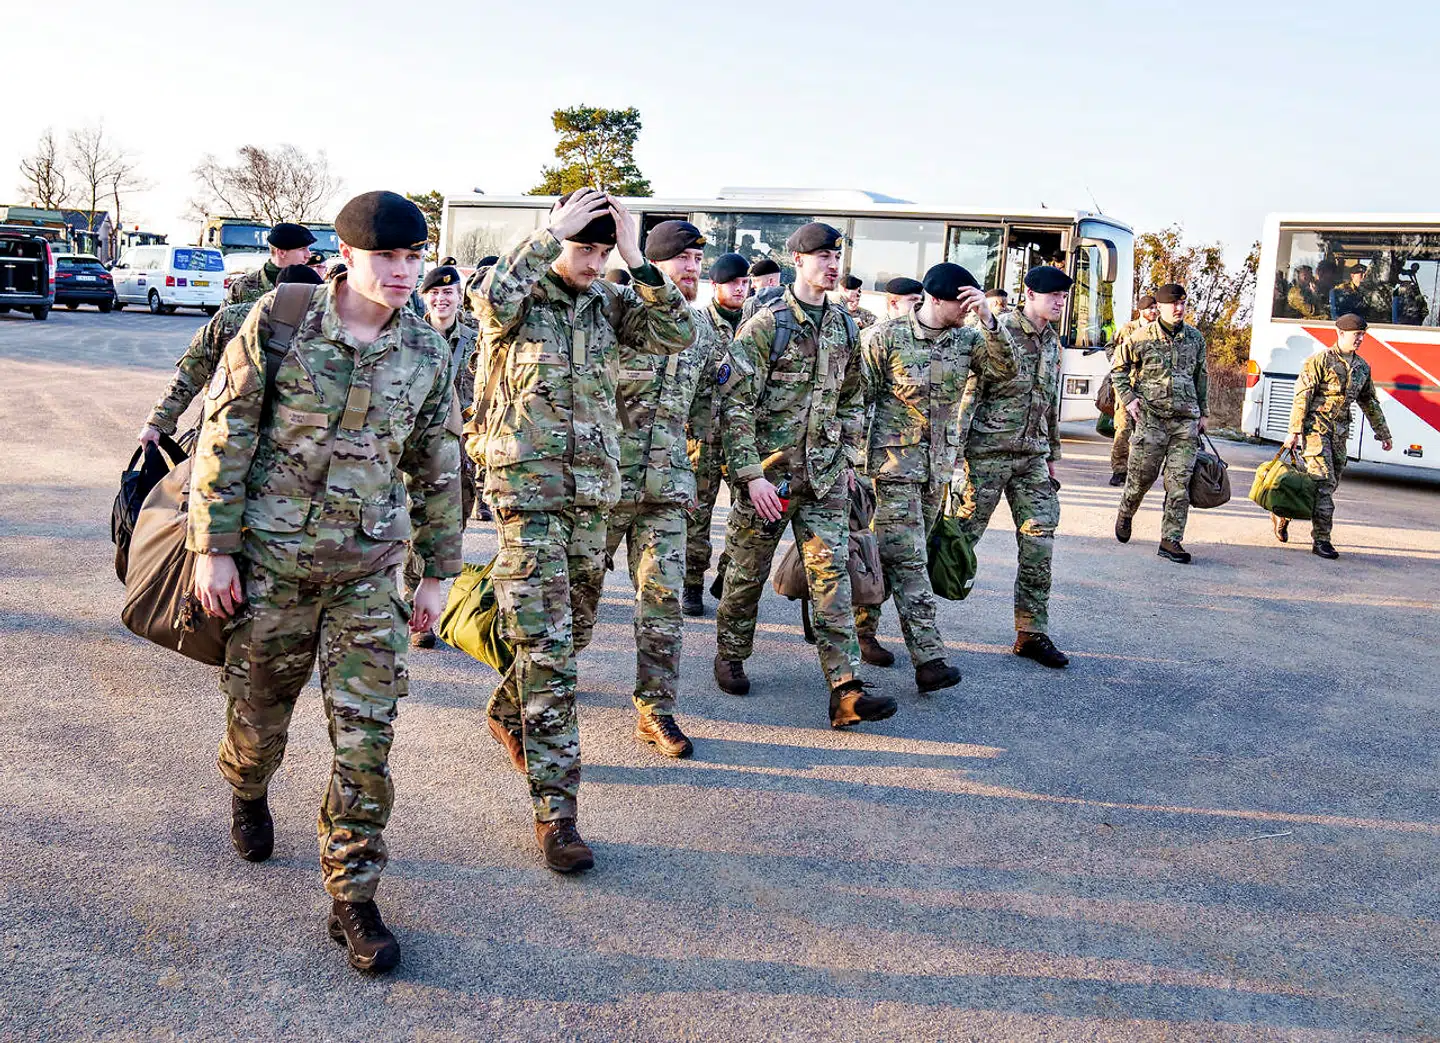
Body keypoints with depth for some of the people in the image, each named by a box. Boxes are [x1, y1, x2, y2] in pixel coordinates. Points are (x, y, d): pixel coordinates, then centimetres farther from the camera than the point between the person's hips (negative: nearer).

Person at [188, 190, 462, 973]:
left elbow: (437, 469, 9)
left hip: (367, 571, 2)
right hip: (271, 560, -1)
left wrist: (437, 571, 10)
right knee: (259, 708, 15)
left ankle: (352, 899, 10)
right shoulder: (277, 324, -8)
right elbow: (225, 439, -6)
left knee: (366, 736, -2)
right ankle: (248, 793, 51)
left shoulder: (426, 352, 0)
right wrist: (212, 548, -9)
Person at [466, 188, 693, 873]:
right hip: (528, 488, -5)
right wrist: (551, 234, -23)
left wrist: (637, 262, -13)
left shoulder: (609, 303, 7)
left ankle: (507, 714, 47)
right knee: (547, 648, -10)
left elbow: (679, 334, -6)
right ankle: (554, 809, -6)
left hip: (593, 489, 6)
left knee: (571, 634, 18)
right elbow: (494, 297, -30)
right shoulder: (519, 297, -5)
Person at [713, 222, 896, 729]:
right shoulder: (765, 324, -9)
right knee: (748, 572, 10)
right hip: (768, 471, -4)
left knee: (832, 573, -4)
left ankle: (845, 689, -8)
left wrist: (847, 459, 14)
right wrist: (750, 474, -17)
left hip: (825, 475, 4)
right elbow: (734, 403, -12)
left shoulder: (844, 327, 9)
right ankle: (730, 657, 32)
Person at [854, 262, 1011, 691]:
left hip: (939, 464, 6)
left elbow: (1005, 369, -7)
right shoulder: (888, 336, -7)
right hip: (895, 461, -5)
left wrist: (989, 321, -17)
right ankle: (929, 658, -14)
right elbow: (860, 397, -4)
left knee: (896, 554, 13)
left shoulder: (965, 340, 6)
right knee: (908, 560, -10)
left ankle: (863, 628, 29)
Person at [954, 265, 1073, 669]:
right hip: (989, 452, -7)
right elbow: (968, 391, -12)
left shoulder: (1052, 342, 14)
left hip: (1032, 456, 7)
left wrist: (1051, 455, 22)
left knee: (1040, 541, 2)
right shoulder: (997, 332, -9)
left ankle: (1032, 633, 8)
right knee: (963, 533, -1)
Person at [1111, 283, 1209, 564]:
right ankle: (1125, 515, 33)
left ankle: (1171, 541, 1)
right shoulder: (1141, 337, -2)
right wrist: (1128, 398, -2)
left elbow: (1201, 376, 19)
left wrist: (1203, 412, 19)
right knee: (1142, 475, 3)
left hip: (1186, 420, 3)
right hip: (1151, 417, -3)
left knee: (1180, 483, -3)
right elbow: (1118, 366, 9)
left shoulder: (1195, 338, 9)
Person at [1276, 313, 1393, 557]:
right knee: (1324, 482, -12)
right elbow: (1301, 397, -11)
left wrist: (1383, 434, 23)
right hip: (1316, 428, -7)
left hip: (1340, 432, 7)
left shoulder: (1362, 367, 12)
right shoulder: (1320, 360, -7)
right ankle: (1321, 540, -10)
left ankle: (1283, 514, 23)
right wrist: (1294, 431, -16)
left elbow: (1370, 402, 22)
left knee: (1330, 483, 7)